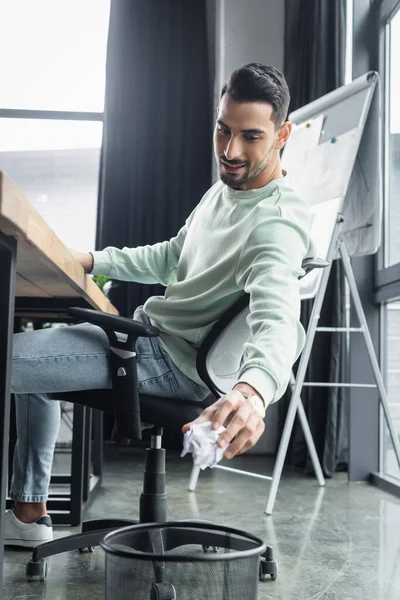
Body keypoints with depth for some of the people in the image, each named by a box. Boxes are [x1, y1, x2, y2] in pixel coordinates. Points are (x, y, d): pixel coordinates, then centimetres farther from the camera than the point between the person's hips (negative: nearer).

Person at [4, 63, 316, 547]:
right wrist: (89, 261, 10)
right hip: (151, 328, 10)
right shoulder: (226, 188, 8)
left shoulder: (277, 222, -25)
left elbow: (277, 320, -42)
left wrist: (253, 390, -62)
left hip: (172, 362, -10)